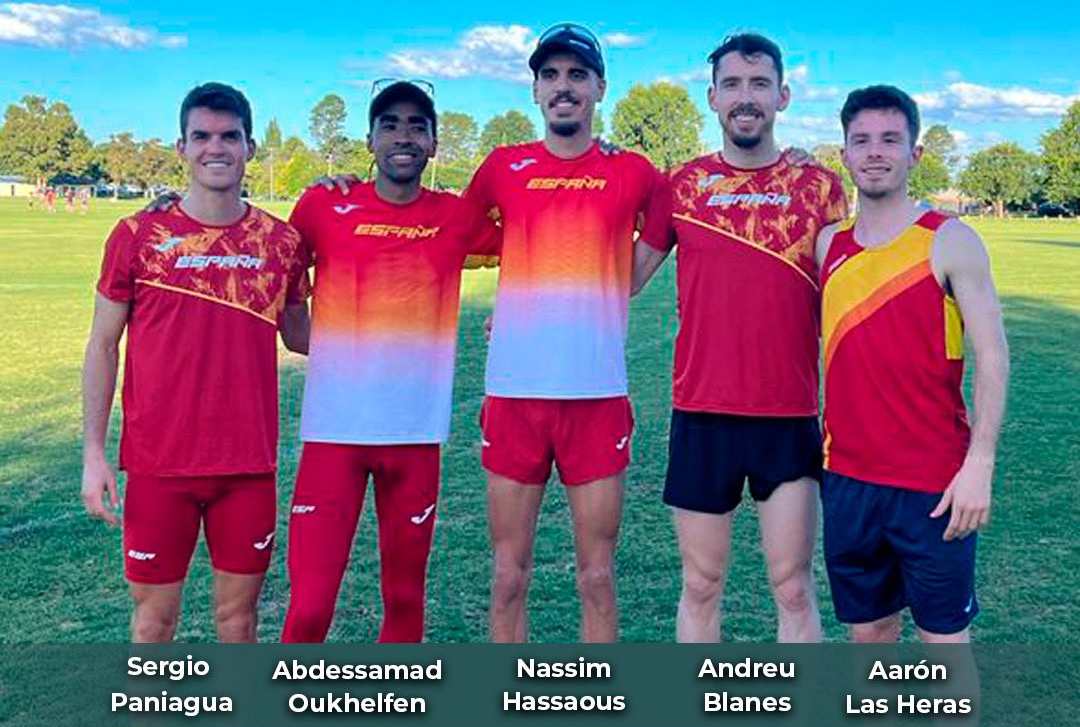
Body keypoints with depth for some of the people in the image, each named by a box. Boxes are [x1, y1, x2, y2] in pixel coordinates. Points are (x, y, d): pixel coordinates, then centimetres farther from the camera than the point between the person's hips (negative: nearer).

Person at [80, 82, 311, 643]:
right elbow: (102, 346, 2)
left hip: (248, 464, 1)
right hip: (158, 465, -1)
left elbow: (298, 335, 13)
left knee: (238, 613, 12)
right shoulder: (138, 235, -3)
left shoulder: (282, 241, 1)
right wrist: (93, 454, -3)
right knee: (154, 616, 10)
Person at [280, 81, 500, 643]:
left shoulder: (457, 218, 3)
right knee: (310, 603, -3)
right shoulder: (324, 206, -1)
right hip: (334, 429, -2)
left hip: (417, 433, 2)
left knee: (405, 596, 12)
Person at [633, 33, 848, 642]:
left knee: (793, 588, 6)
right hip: (701, 414, 1)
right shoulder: (685, 185, 4)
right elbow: (630, 274, 12)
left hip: (791, 416, -1)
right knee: (701, 587, 10)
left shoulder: (818, 186, 3)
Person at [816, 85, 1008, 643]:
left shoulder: (949, 241, -6)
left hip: (934, 483, -4)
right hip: (847, 477, 4)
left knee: (944, 633, 8)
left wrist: (979, 463, -15)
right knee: (868, 627, 16)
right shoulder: (829, 244, 6)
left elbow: (992, 356, -9)